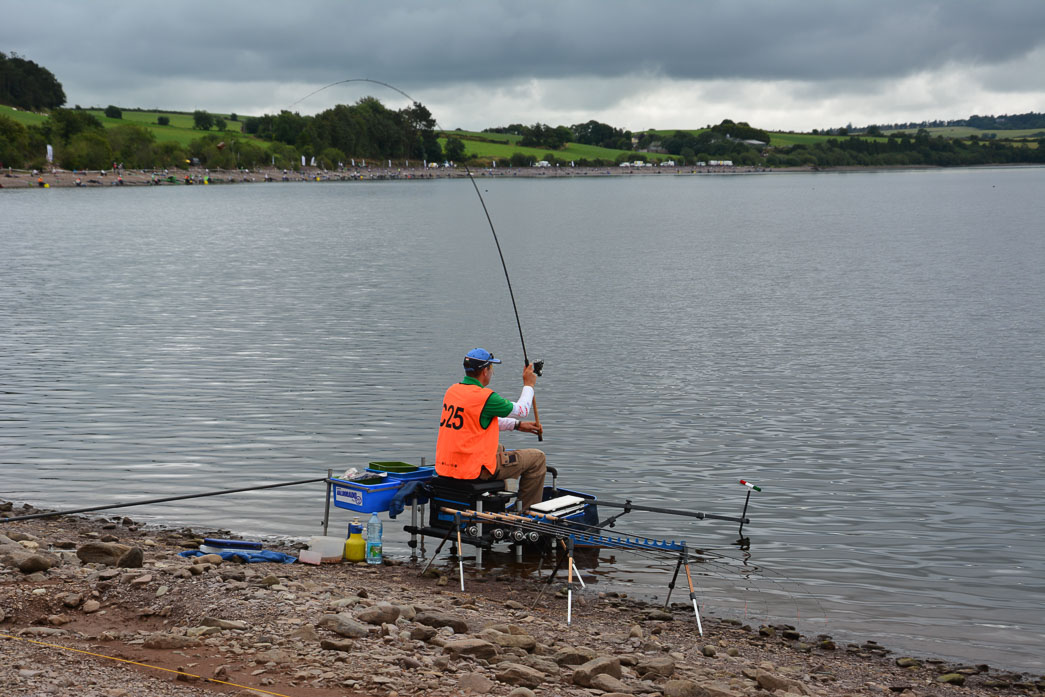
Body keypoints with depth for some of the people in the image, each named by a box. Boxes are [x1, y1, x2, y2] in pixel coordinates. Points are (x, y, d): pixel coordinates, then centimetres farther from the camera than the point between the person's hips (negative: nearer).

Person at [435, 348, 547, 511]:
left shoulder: (452, 391, 8)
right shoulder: (485, 397, -18)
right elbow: (521, 410, -2)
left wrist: (517, 425, 24)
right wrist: (529, 385, 16)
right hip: (472, 470, -8)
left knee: (498, 448, 37)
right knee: (537, 458, 4)